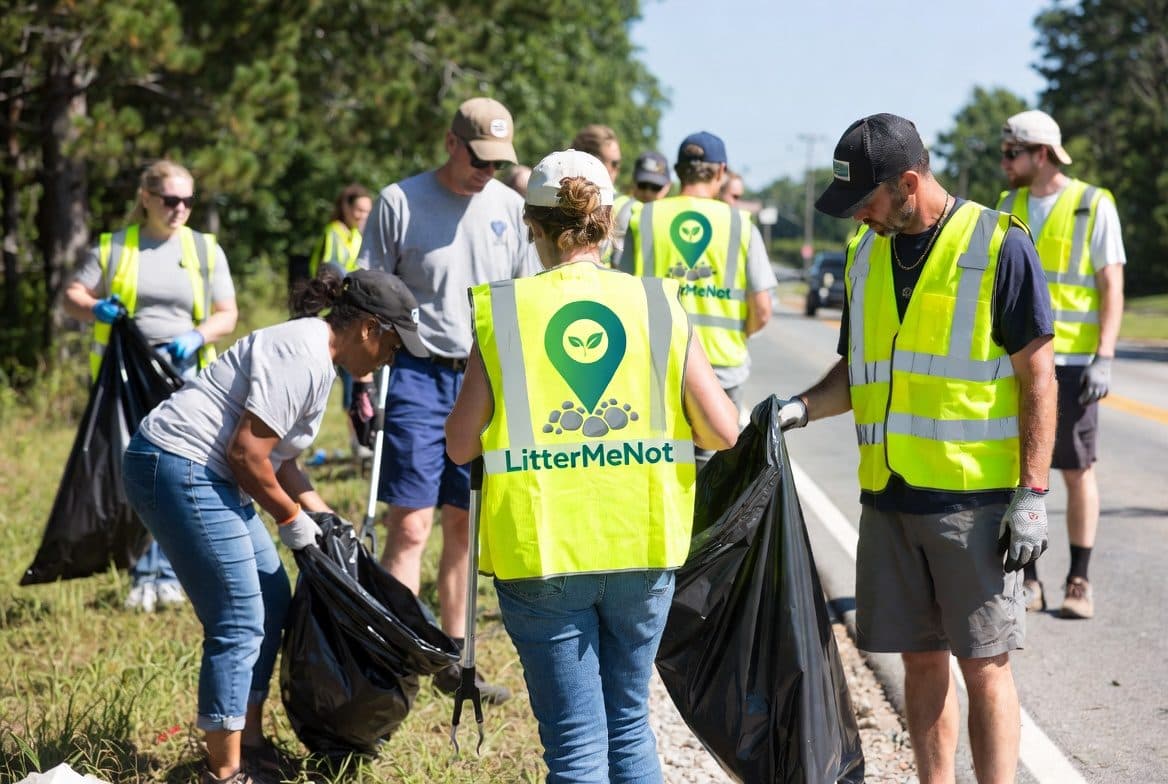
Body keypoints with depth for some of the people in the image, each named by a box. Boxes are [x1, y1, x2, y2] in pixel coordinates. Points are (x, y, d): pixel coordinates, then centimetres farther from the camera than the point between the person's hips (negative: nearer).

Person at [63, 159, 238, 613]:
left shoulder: (206, 250, 10)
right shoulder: (113, 247, 9)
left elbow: (227, 314, 7)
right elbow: (72, 297, 9)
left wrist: (198, 337, -14)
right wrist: (96, 309, -15)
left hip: (183, 375, 0)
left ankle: (168, 573, 3)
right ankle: (143, 575, 6)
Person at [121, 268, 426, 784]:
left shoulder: (318, 357, 16)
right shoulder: (304, 357, -17)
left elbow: (277, 455, 22)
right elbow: (247, 451, -20)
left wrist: (324, 518, 17)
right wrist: (291, 518, -7)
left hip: (203, 473, 11)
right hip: (178, 468, -11)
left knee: (271, 600, 14)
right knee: (240, 622, -8)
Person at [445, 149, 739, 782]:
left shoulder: (503, 311, -4)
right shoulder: (656, 304, 1)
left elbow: (460, 445, -4)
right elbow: (723, 431, 0)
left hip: (540, 547, -2)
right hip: (642, 544, 2)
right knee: (630, 723, 19)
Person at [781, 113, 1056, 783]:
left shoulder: (998, 246, -8)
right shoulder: (867, 253, 11)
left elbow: (1038, 376, -8)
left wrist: (1033, 494, -13)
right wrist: (805, 407, -1)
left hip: (975, 497, -6)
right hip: (890, 496, 6)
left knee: (984, 663, -2)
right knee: (921, 658, 10)